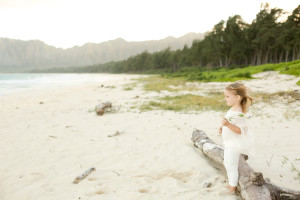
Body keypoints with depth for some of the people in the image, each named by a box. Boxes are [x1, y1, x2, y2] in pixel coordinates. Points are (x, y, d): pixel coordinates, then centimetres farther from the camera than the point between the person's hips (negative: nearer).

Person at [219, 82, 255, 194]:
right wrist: (223, 127, 5)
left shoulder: (239, 114, -29)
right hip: (229, 143, 10)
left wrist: (228, 124, -43)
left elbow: (241, 130, -32)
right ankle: (231, 182, 43)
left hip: (234, 145, -10)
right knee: (227, 164, 25)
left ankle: (233, 188, 22)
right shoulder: (232, 109, 2)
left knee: (231, 166, 4)